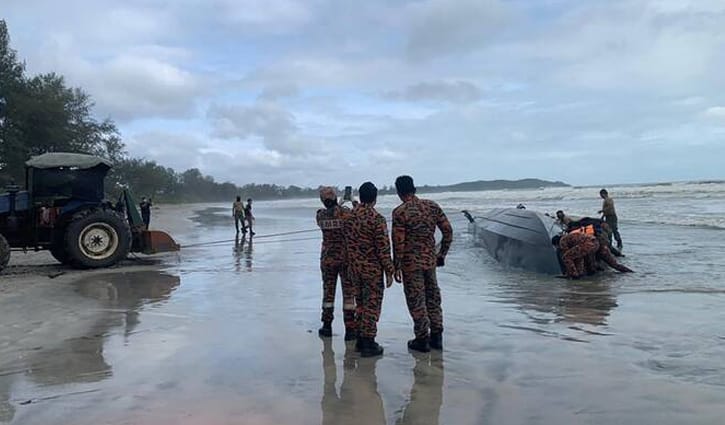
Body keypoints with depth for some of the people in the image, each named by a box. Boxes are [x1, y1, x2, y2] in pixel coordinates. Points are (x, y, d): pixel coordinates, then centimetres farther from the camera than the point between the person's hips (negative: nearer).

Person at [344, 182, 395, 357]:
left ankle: (360, 338, 25)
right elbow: (383, 248, -16)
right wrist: (389, 271, -9)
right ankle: (368, 343, 5)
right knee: (372, 305, 1)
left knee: (361, 302, 18)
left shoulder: (349, 217, 4)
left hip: (354, 268, 7)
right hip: (372, 269, -6)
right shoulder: (377, 219, -17)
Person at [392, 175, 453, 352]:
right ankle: (436, 337, 21)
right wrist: (442, 254, 15)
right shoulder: (432, 206, 3)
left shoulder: (400, 212, -13)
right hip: (430, 260, 5)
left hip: (411, 263, -5)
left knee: (416, 301, 5)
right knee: (433, 298, 15)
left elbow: (398, 242, -15)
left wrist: (396, 267, -7)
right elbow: (448, 231, 4)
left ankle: (422, 339, 12)